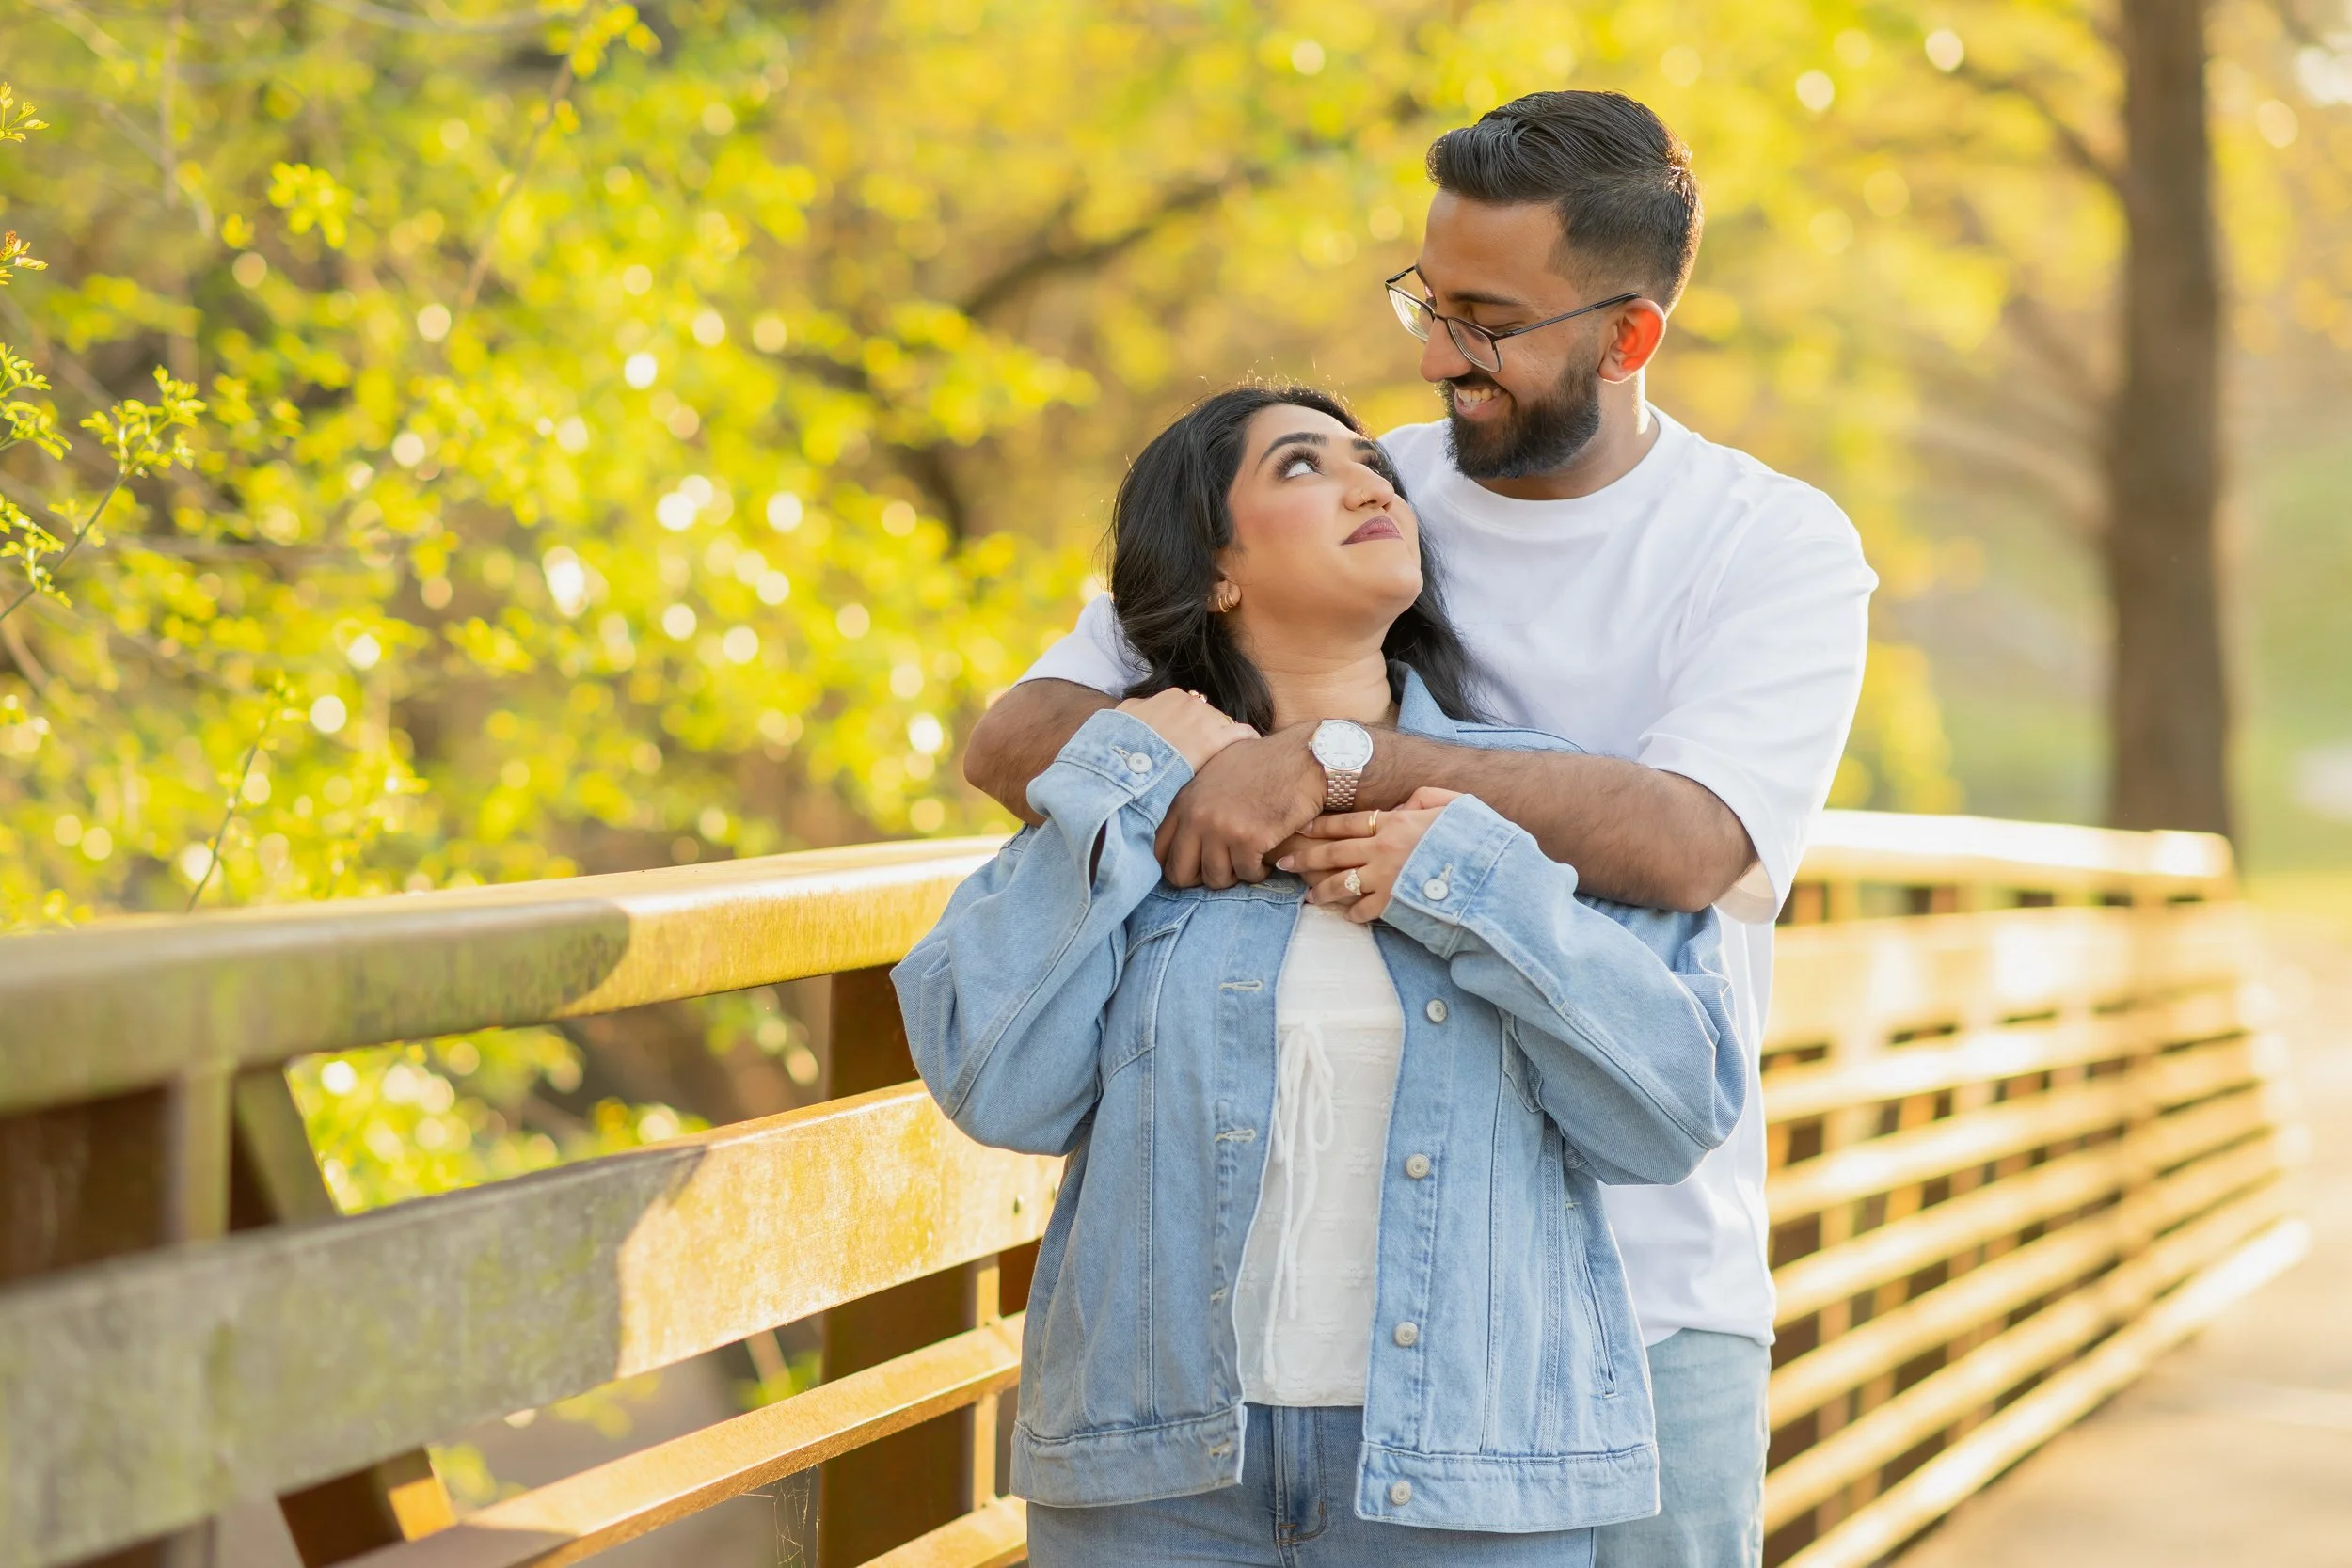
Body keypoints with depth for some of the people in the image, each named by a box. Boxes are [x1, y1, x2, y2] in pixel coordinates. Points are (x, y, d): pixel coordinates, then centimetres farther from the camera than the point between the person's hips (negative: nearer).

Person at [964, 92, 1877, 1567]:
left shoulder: (1778, 547, -4)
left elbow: (1687, 840, -23)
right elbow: (1015, 733, 2)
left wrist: (1337, 757, -25)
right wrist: (1184, 772, -20)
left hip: (1644, 1292, -2)